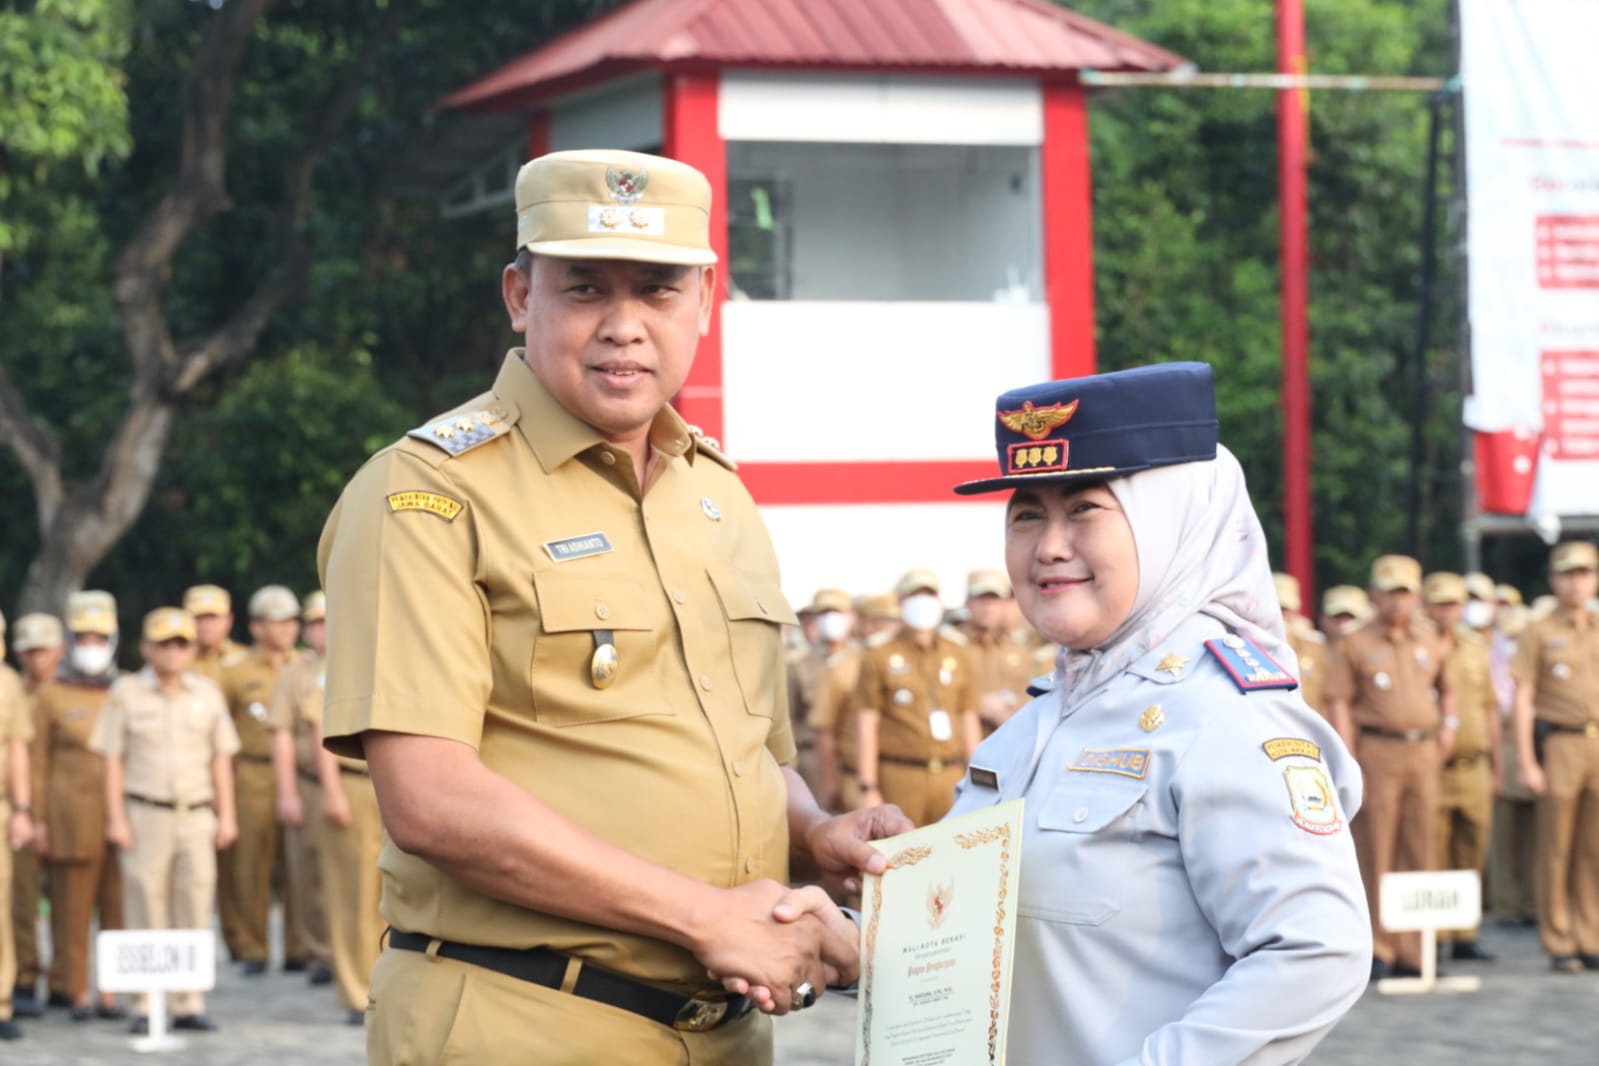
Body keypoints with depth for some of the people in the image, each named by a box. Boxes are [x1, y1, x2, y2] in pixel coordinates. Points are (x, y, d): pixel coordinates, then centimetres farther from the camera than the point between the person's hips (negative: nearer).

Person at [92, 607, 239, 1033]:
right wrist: (116, 818, -5)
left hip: (197, 817, 2)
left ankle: (189, 1003, 8)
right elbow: (112, 759, 1)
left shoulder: (208, 692, 9)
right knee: (146, 913, 0)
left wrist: (226, 816, 8)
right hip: (145, 816, -2)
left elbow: (221, 758, 12)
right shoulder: (126, 693, 2)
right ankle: (146, 1006, 5)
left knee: (195, 910, 2)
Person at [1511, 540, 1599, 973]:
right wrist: (1527, 763, -10)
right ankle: (1558, 944, 5)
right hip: (1558, 746, -3)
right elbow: (1522, 700, -3)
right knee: (1557, 851, 0)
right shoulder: (1539, 633, 1)